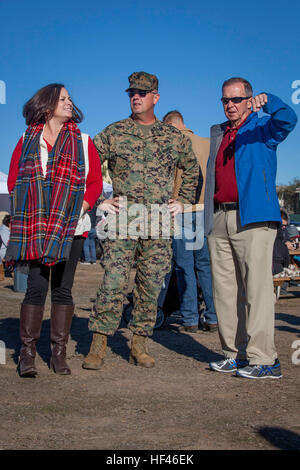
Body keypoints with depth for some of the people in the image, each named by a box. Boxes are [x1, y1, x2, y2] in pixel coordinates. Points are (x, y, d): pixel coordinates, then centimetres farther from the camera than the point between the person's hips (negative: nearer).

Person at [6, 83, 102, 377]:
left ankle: (59, 353, 11)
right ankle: (27, 353, 4)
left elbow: (95, 182, 7)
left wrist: (80, 208, -7)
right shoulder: (28, 139, 11)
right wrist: (26, 213, -2)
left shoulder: (82, 141, 9)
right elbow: (13, 179, 11)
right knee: (36, 286, -5)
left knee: (63, 288, 3)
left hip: (71, 226, 0)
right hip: (36, 227, 0)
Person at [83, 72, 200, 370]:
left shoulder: (173, 137, 12)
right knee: (113, 281, -9)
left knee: (151, 285, 4)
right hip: (122, 220, -2)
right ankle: (98, 345, -2)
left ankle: (139, 345, 15)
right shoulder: (113, 133, 6)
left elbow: (193, 170, 25)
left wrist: (183, 201, 15)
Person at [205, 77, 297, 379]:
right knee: (224, 288, 6)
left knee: (256, 286, -10)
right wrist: (208, 215, 16)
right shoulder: (216, 134, 23)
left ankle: (263, 358, -8)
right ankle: (235, 354, 13)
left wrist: (267, 101, -33)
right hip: (219, 219, 6)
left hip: (253, 217, -6)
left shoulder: (262, 128, 6)